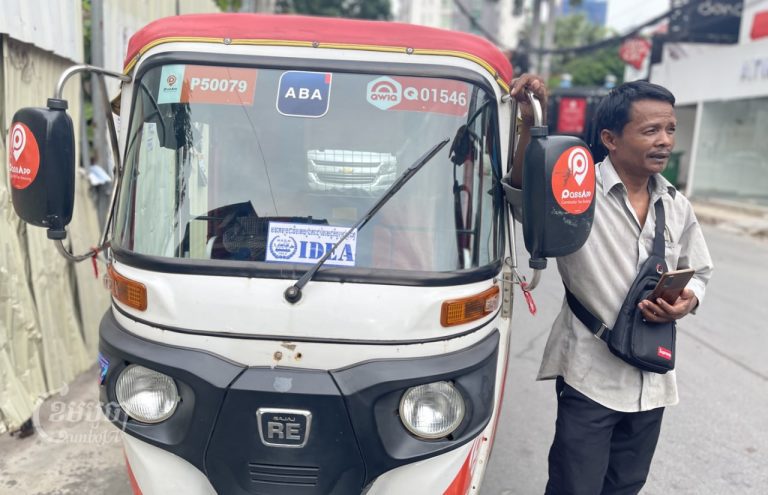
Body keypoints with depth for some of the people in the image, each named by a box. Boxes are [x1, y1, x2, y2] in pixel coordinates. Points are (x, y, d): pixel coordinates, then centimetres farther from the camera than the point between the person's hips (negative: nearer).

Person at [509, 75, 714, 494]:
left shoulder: (677, 206, 5)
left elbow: (697, 273, 16)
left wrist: (687, 301, -6)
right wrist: (530, 125, -47)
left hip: (653, 379, 6)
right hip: (590, 376, -6)